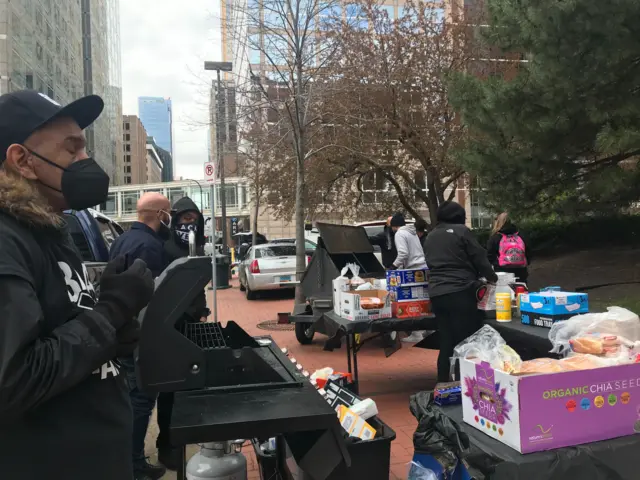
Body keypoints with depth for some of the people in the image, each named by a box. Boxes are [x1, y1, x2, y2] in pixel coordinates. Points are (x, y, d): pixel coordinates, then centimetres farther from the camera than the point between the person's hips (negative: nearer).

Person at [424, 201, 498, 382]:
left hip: (436, 293, 6)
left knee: (446, 343, 12)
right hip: (460, 292, -6)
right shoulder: (461, 231, 0)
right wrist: (492, 277, 18)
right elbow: (479, 258, 0)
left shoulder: (430, 237, 19)